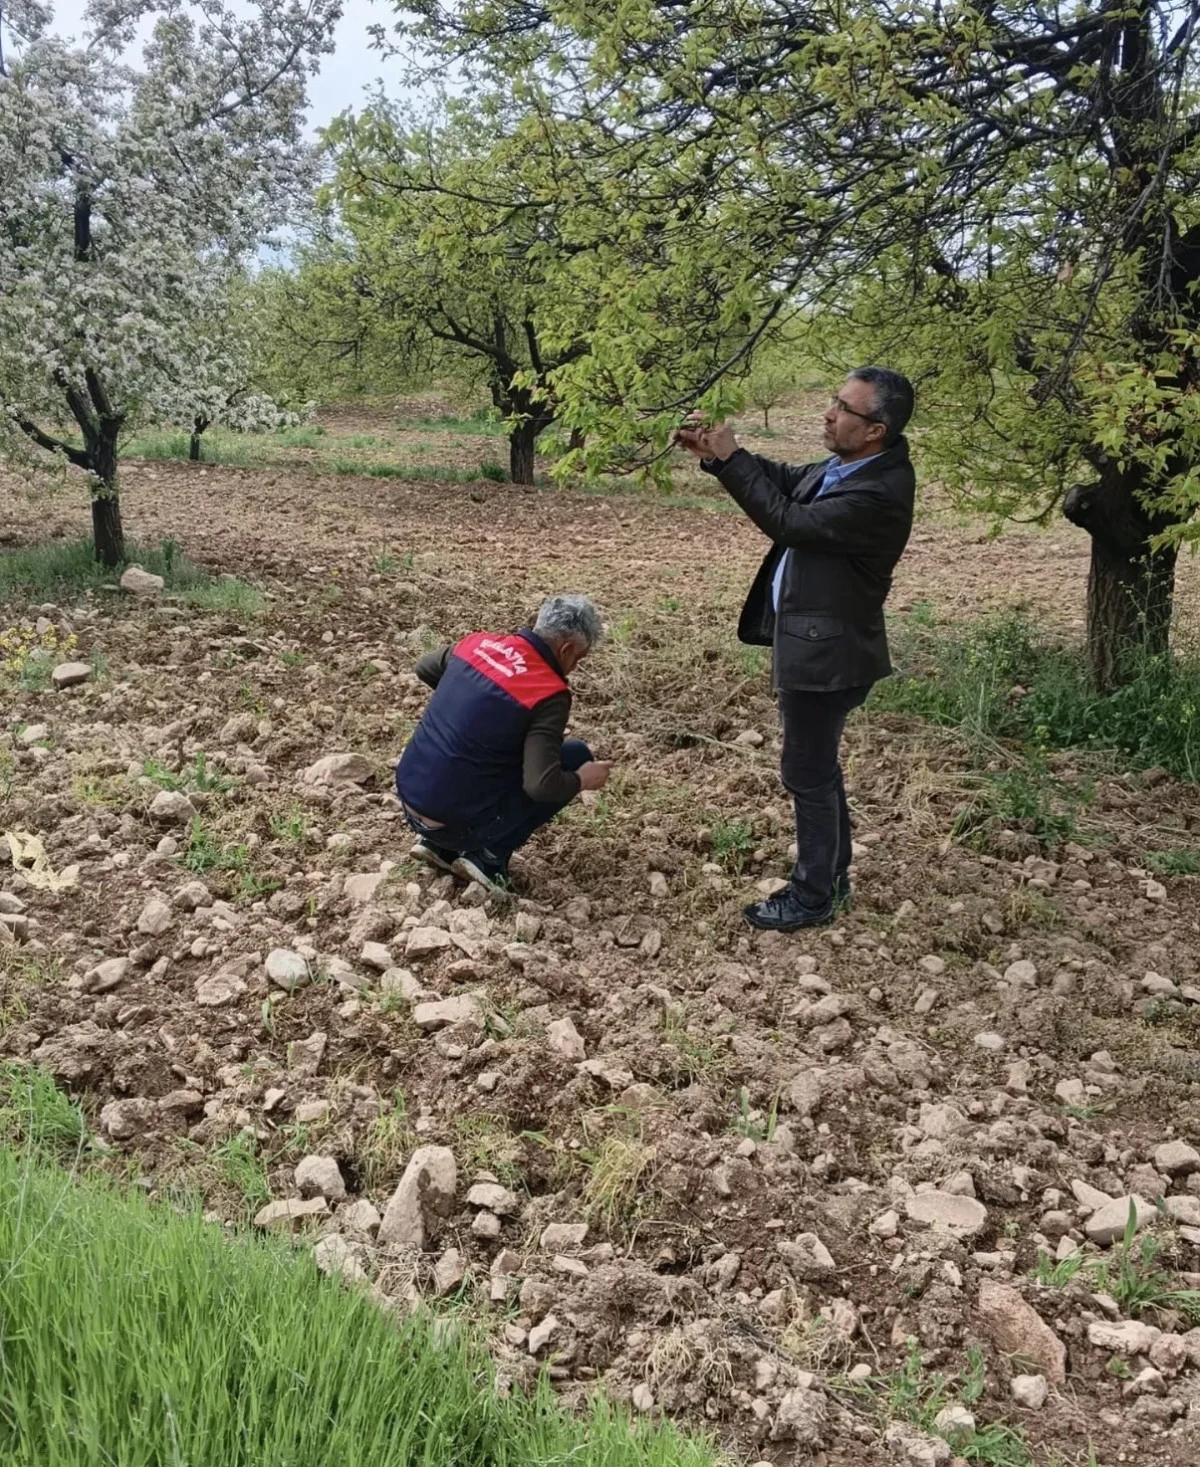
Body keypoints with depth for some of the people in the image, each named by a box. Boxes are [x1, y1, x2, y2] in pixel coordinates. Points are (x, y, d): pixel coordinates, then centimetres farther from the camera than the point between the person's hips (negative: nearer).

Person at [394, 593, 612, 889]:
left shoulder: (479, 642, 4)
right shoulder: (550, 693, -16)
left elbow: (424, 668, 24)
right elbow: (541, 785, -22)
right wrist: (582, 780, -2)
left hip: (409, 800, 7)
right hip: (456, 821, -7)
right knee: (576, 755, 3)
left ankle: (438, 843, 19)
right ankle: (489, 856, 2)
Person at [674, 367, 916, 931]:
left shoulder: (880, 492, -25)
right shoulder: (846, 464, 4)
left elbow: (790, 522, -24)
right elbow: (784, 479, 14)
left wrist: (730, 459, -18)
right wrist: (717, 454, -1)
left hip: (825, 649, -10)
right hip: (810, 638, 10)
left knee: (808, 772, 2)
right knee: (818, 766, 20)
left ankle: (813, 896, 17)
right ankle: (831, 874, 35)